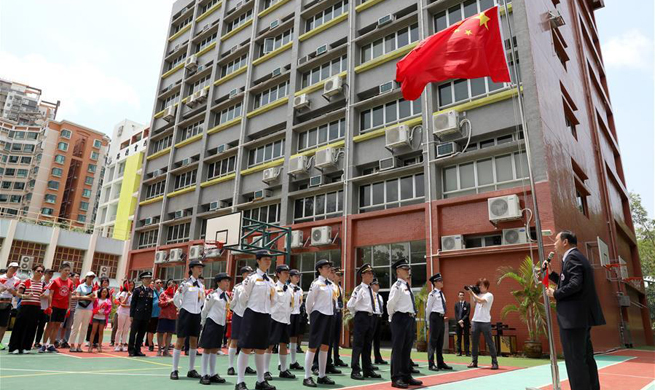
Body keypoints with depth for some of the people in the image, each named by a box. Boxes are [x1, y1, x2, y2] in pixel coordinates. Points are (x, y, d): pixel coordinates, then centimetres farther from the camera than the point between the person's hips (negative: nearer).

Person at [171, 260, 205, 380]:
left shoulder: (201, 285, 10)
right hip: (186, 314, -6)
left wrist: (198, 309, 12)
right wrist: (182, 308, 2)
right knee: (180, 341, -1)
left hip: (197, 315, 6)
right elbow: (176, 299, -8)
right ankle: (174, 370, 6)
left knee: (194, 341, 9)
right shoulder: (186, 283, -8)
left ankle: (191, 370, 17)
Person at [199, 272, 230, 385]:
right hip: (212, 323, -7)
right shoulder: (213, 295, -11)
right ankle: (204, 375, 5)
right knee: (207, 349, -1)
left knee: (215, 349, 12)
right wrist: (203, 323, 1)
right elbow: (205, 310, -5)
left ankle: (212, 374, 19)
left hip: (221, 324, 7)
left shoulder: (227, 296, 11)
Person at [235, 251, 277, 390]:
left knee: (261, 349, 13)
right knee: (246, 348, -3)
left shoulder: (270, 281, 12)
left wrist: (274, 295, 2)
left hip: (266, 316, 6)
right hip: (252, 315, -6)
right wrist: (245, 287, -14)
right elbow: (243, 298, -5)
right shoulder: (252, 278, -6)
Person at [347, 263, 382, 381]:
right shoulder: (359, 289, -11)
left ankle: (368, 370, 22)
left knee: (368, 344, 14)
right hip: (362, 317, -8)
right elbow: (350, 305, -13)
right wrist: (357, 314, 0)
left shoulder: (372, 290, 13)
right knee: (358, 344, -3)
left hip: (371, 318, 8)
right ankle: (355, 371, 3)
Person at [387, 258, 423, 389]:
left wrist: (412, 317, 17)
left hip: (410, 319, 9)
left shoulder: (408, 286, 15)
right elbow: (390, 304, -16)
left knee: (407, 349, 15)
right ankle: (396, 378, 4)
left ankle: (406, 376, 25)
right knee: (397, 349, -2)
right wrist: (392, 317, -4)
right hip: (400, 319, -9)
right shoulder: (397, 286, -12)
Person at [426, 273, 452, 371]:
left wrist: (443, 317, 14)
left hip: (441, 318, 8)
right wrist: (428, 320, -2)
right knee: (433, 340, -4)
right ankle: (431, 364, 1)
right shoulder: (432, 294, -10)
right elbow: (428, 308, -7)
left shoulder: (441, 293, 15)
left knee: (440, 341, 13)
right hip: (435, 317, -8)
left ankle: (440, 363, 21)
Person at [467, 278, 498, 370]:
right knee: (474, 342, 9)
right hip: (475, 321, 6)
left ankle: (494, 362, 7)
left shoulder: (489, 295, -4)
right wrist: (471, 294, 5)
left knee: (490, 342, 0)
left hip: (485, 322, -6)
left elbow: (480, 301, -19)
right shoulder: (478, 294, 13)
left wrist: (472, 293, -9)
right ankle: (474, 362, 16)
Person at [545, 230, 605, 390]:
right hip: (582, 316, 11)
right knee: (586, 358, 18)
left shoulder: (572, 257, -14)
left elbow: (575, 284, -26)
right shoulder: (577, 257, 18)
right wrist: (551, 273, 15)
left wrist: (555, 294, -14)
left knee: (575, 360, -5)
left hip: (573, 317, -11)